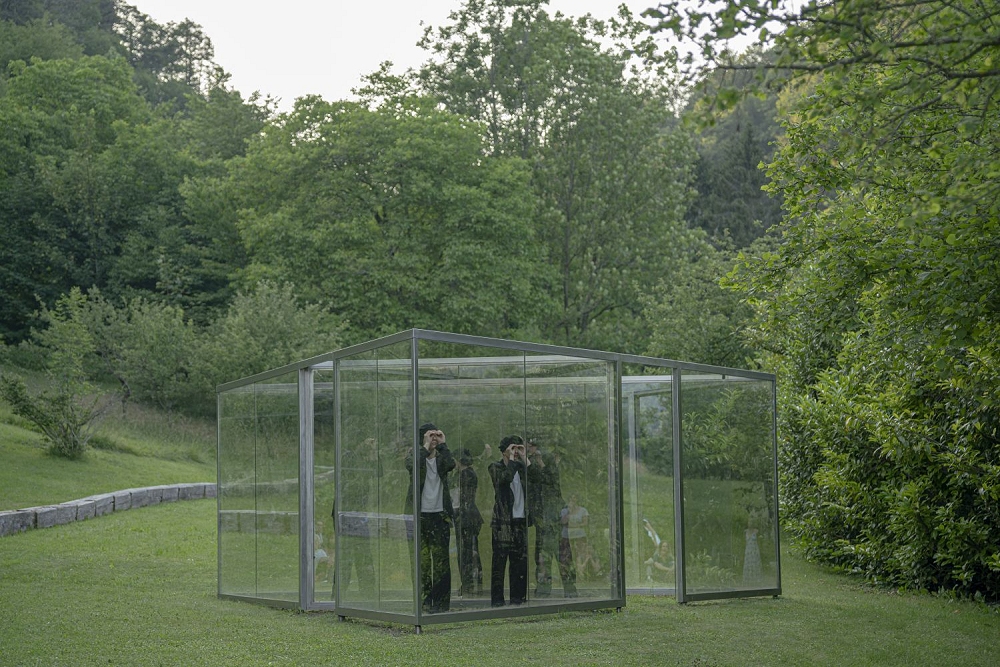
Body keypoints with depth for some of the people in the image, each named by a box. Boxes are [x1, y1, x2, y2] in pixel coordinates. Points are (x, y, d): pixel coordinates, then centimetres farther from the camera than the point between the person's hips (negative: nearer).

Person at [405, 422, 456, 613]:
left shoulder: (442, 458, 12)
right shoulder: (415, 457, 6)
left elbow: (451, 464, -13)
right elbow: (414, 466, -19)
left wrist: (442, 444, -7)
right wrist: (426, 446, -13)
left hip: (440, 515, 2)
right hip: (420, 515, -2)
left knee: (441, 560, -1)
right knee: (422, 561, -2)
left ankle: (441, 602, 2)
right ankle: (424, 602, 3)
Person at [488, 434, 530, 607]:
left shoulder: (521, 467, 15)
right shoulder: (496, 467, 0)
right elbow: (506, 477, -21)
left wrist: (524, 458, -2)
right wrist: (511, 459, -10)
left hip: (520, 521, 5)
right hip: (503, 523, -5)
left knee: (520, 562, 5)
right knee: (499, 561, -5)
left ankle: (517, 597, 12)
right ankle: (497, 600, -2)